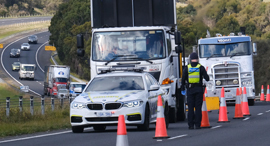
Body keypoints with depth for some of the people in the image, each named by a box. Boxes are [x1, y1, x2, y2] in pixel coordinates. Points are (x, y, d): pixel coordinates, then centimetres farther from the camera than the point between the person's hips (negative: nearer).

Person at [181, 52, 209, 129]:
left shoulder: (187, 68, 2)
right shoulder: (201, 67, 0)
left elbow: (183, 79, 2)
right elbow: (207, 78, -1)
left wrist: (182, 88, 12)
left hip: (190, 89, 0)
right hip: (199, 89, 0)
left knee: (190, 108, 3)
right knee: (198, 107, 2)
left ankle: (191, 125, 0)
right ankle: (197, 124, -2)